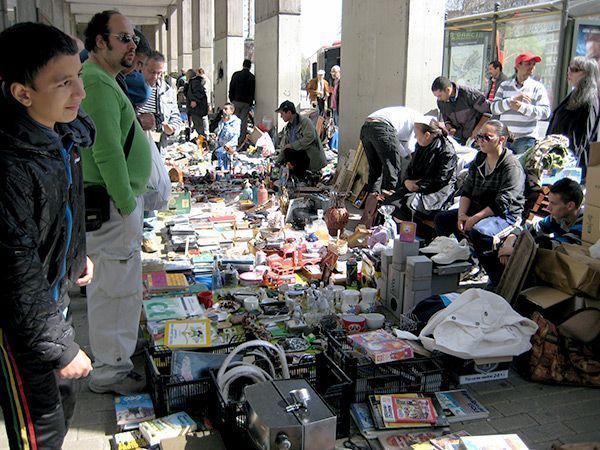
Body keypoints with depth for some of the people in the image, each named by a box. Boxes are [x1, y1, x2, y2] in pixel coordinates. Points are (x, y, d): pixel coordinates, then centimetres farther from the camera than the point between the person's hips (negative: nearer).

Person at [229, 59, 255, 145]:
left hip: (236, 101, 1)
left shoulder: (236, 74, 1)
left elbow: (231, 88, 3)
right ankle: (241, 140, 0)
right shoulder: (252, 77, -2)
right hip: (247, 102, -1)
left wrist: (231, 99, 11)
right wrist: (251, 102, 7)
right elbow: (252, 92, 0)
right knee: (244, 121, 2)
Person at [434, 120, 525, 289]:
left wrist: (475, 218, -25)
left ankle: (498, 280, -23)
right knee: (441, 219, -2)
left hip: (506, 215, -8)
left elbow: (502, 204, -22)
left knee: (478, 231, -36)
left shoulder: (512, 166, -16)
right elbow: (467, 189, 7)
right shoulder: (480, 158, 9)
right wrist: (462, 214, -8)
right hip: (477, 209, 8)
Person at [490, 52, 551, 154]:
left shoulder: (537, 87, 6)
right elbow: (494, 108, 1)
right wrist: (513, 100, -12)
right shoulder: (505, 85, 12)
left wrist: (521, 107, -15)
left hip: (526, 139, -2)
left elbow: (545, 112, -5)